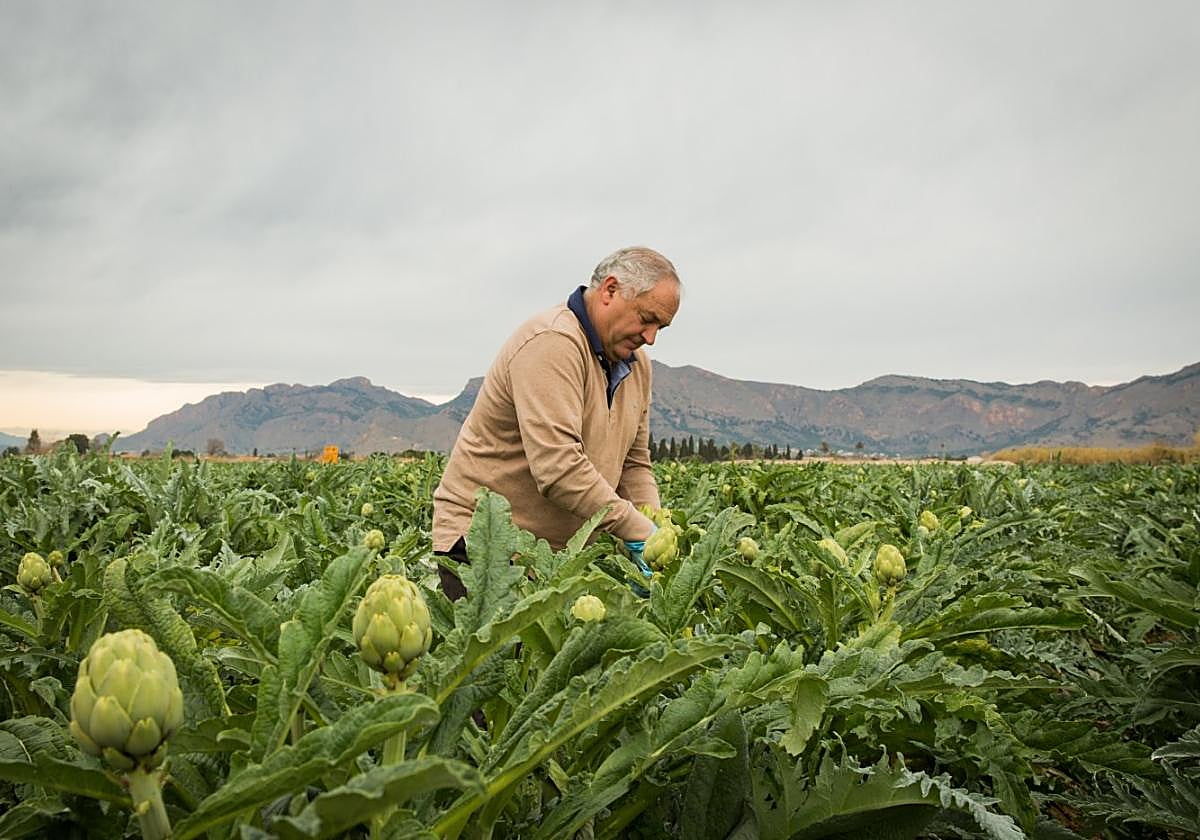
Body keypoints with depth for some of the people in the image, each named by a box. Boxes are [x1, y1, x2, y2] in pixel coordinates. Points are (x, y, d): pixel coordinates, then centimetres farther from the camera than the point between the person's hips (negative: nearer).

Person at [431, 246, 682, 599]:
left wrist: (655, 532, -2)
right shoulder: (552, 343, -20)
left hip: (565, 551, 8)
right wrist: (638, 531, -25)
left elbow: (634, 465, 14)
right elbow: (558, 466, -29)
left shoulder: (636, 364, 10)